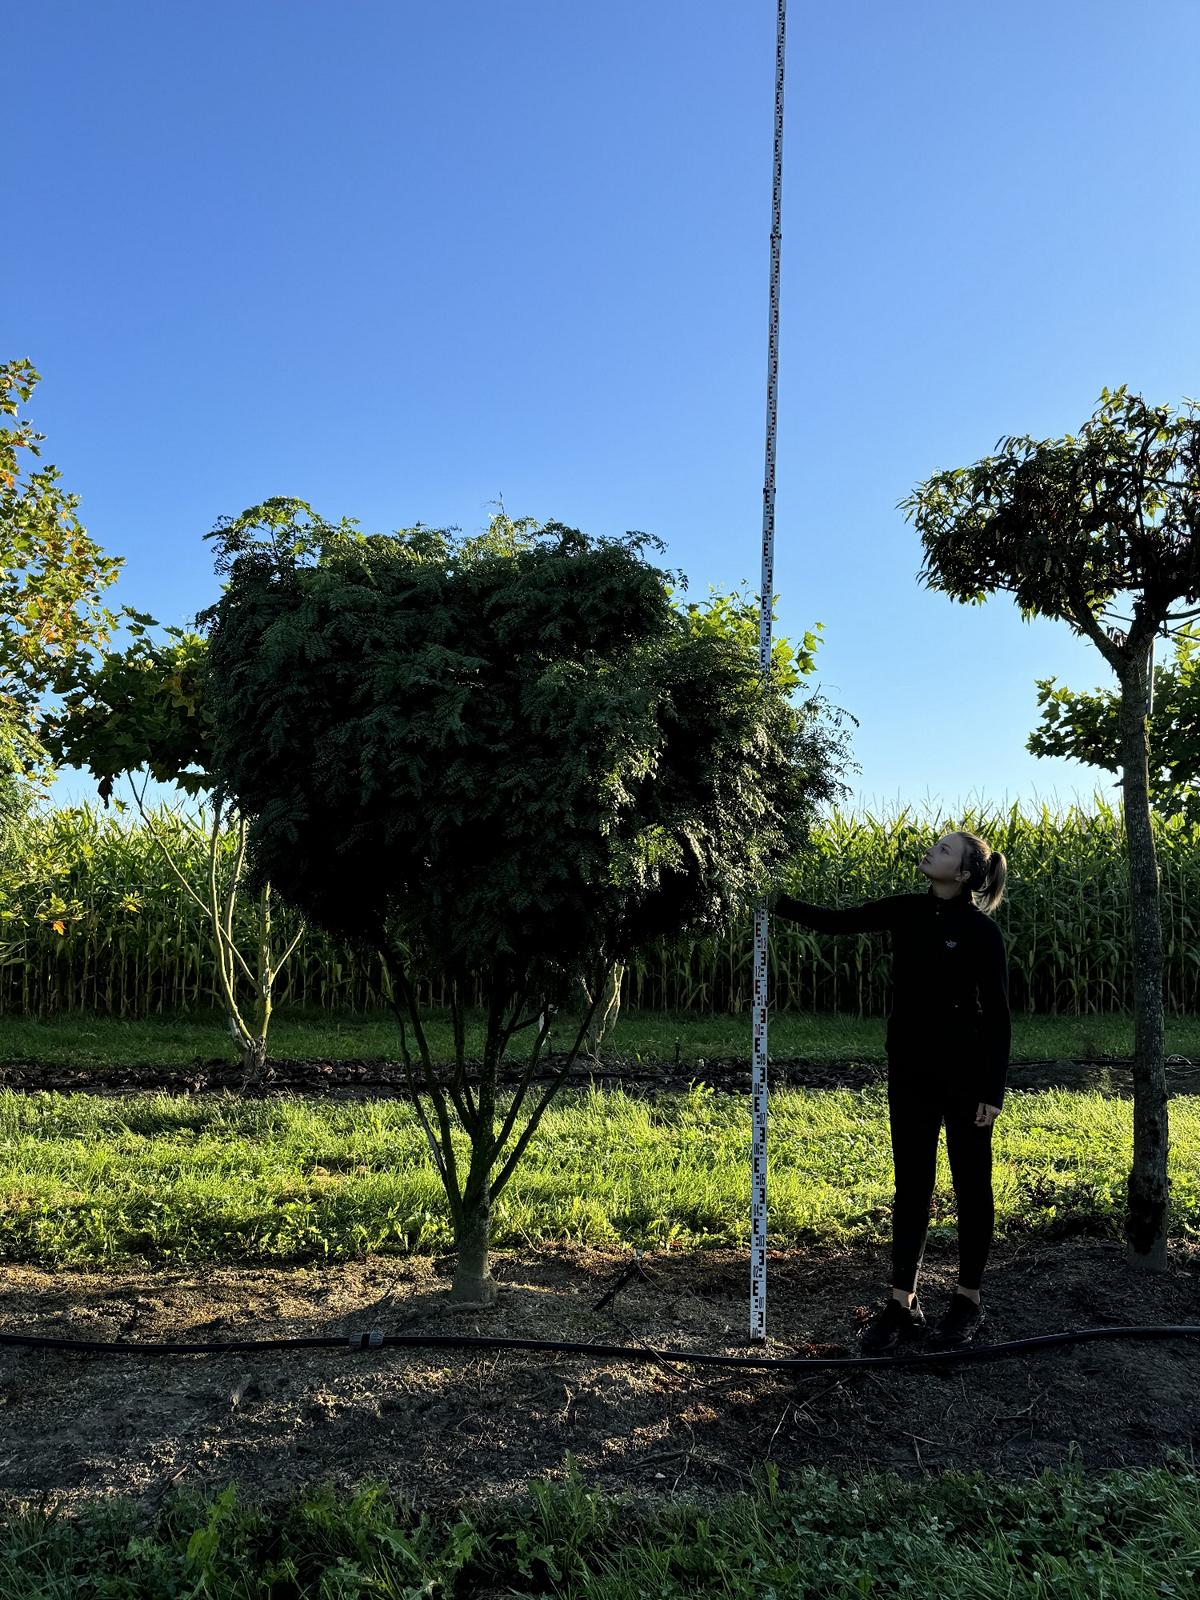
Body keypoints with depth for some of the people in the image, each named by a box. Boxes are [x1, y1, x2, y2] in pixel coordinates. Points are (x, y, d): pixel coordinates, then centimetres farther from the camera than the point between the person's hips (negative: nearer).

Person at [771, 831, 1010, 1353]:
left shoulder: (981, 932, -11)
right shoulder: (906, 912, 4)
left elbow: (998, 1016, -10)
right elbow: (837, 921, 4)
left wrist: (993, 1091, -12)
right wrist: (779, 903, -9)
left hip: (966, 1075, -5)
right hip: (910, 1072, 5)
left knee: (970, 1184, 8)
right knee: (910, 1184, 8)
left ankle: (968, 1300, 22)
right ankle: (903, 1303, 15)